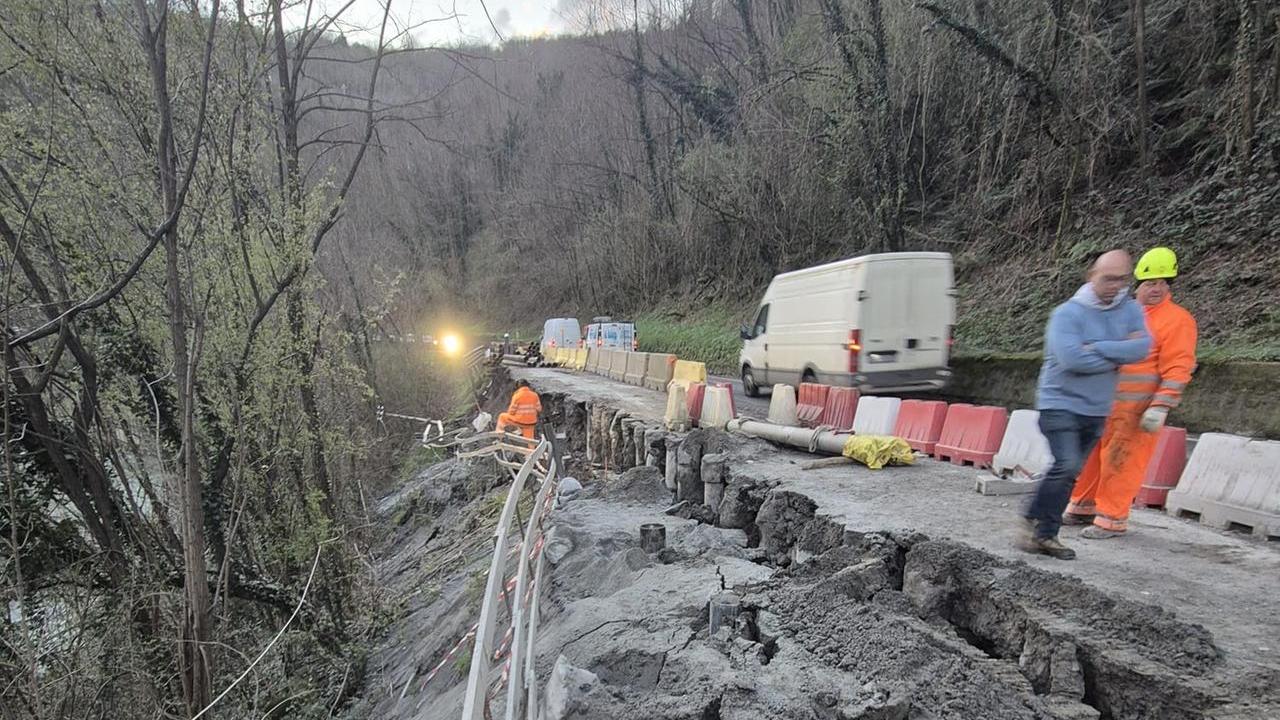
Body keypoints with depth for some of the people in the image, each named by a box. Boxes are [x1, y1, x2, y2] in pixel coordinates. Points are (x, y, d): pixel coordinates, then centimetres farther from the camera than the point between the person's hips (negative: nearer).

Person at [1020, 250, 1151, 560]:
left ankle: (1044, 534, 16)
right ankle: (1034, 525, -2)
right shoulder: (1068, 313, -11)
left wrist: (1097, 348, -18)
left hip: (1096, 409, 6)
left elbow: (1142, 347, -9)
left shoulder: (1130, 310, 7)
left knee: (1069, 472, 8)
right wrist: (1115, 359, -11)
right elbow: (1071, 358, -24)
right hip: (1060, 403, -6)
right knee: (1066, 466, -18)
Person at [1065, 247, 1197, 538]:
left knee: (1121, 461, -3)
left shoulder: (1177, 320, -7)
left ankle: (1112, 519, 9)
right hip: (1101, 402, 7)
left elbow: (1177, 368, -13)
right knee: (1090, 455, 12)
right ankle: (1083, 507, 26)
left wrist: (1161, 407, -20)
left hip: (1136, 409, -6)